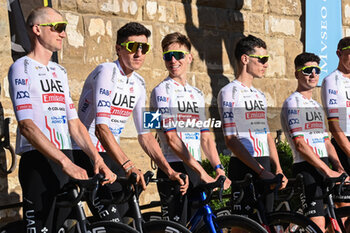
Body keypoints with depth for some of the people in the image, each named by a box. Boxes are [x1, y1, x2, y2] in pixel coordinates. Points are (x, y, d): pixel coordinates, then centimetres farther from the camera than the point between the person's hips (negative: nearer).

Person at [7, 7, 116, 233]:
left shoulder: (60, 72, 20)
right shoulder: (22, 68, -4)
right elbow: (27, 126, -16)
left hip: (67, 164, 8)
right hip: (38, 163, -7)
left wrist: (97, 159, 3)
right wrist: (66, 163, -25)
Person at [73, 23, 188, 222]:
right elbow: (101, 128, -28)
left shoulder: (138, 84, 9)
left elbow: (146, 134, 9)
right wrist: (128, 166, -39)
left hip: (112, 155, 8)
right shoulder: (107, 72, -17)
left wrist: (169, 171, -4)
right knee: (112, 222, -20)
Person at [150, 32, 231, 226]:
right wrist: (202, 173, -19)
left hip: (197, 170, 7)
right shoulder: (162, 91, -4)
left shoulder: (197, 95, 18)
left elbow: (205, 137, 15)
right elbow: (172, 138, -13)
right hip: (174, 170, -7)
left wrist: (219, 169, -1)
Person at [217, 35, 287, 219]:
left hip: (264, 170, 8)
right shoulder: (229, 92, -7)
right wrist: (261, 171, -19)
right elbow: (231, 140, -14)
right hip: (244, 168, -8)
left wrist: (278, 169, 7)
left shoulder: (259, 95, 19)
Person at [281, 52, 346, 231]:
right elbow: (300, 144, -15)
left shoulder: (317, 106, 22)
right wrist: (328, 171, -20)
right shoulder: (293, 104, -5)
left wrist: (339, 167, -1)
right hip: (307, 170, -8)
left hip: (325, 168, 8)